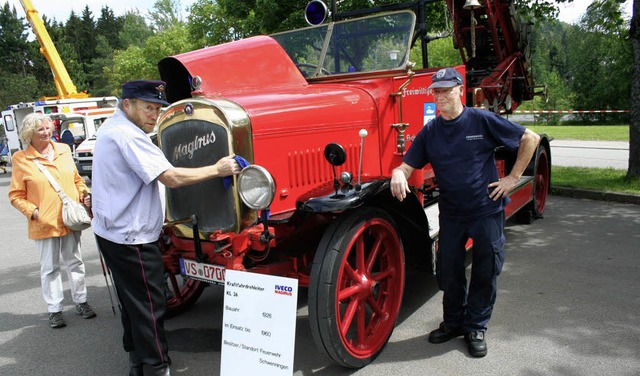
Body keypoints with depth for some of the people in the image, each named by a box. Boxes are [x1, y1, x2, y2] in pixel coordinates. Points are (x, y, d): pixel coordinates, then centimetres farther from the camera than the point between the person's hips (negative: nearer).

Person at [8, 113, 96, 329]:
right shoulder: (21, 160, -5)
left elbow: (76, 179, 15)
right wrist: (33, 212, -14)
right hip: (44, 224, -3)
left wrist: (84, 194, -1)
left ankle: (81, 301, 28)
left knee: (74, 262, 14)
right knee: (50, 267, 9)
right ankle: (54, 309, 21)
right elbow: (16, 196, -2)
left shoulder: (63, 150, 5)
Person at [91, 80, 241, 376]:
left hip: (111, 232, 11)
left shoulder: (110, 128, 12)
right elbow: (170, 178, -27)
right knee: (149, 306, 0)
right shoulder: (128, 136, -21)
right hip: (131, 238, -11)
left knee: (132, 301, 20)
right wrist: (217, 170, -19)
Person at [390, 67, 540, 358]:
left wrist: (514, 177, -6)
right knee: (448, 270, 9)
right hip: (451, 212, 3)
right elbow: (408, 165, -1)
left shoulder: (482, 120, -8)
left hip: (487, 209, -3)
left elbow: (530, 138, -2)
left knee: (485, 271, 7)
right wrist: (398, 174, -25)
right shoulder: (429, 132, 2)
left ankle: (476, 328, 26)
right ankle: (453, 322, 31)